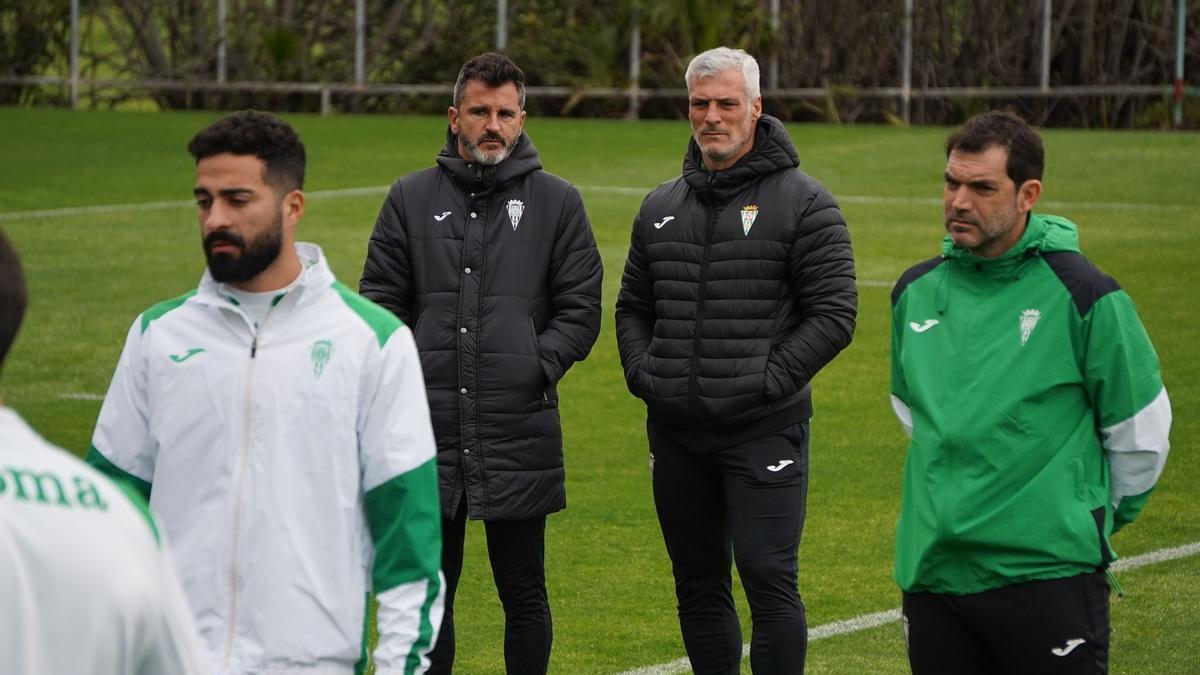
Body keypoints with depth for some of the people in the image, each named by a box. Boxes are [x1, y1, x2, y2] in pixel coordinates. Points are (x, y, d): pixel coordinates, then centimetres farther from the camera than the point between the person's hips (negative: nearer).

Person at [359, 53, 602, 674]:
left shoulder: (557, 203, 6)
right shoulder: (412, 198, 9)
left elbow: (580, 308, 3)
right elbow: (380, 302, 9)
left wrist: (537, 369, -9)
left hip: (519, 433, -1)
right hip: (429, 432, 1)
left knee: (524, 597, 7)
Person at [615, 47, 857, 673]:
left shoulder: (803, 203, -3)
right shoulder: (662, 208, 14)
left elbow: (833, 313, -6)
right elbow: (632, 307, 22)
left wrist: (769, 380, -13)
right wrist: (642, 374, 5)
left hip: (763, 432, -6)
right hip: (675, 432, 6)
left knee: (768, 579, -10)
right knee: (698, 586, 11)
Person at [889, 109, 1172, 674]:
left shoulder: (1082, 296, -8)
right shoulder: (915, 292, 8)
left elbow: (1139, 432, 0)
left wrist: (1095, 518, 9)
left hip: (1048, 579, -5)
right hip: (930, 570, 5)